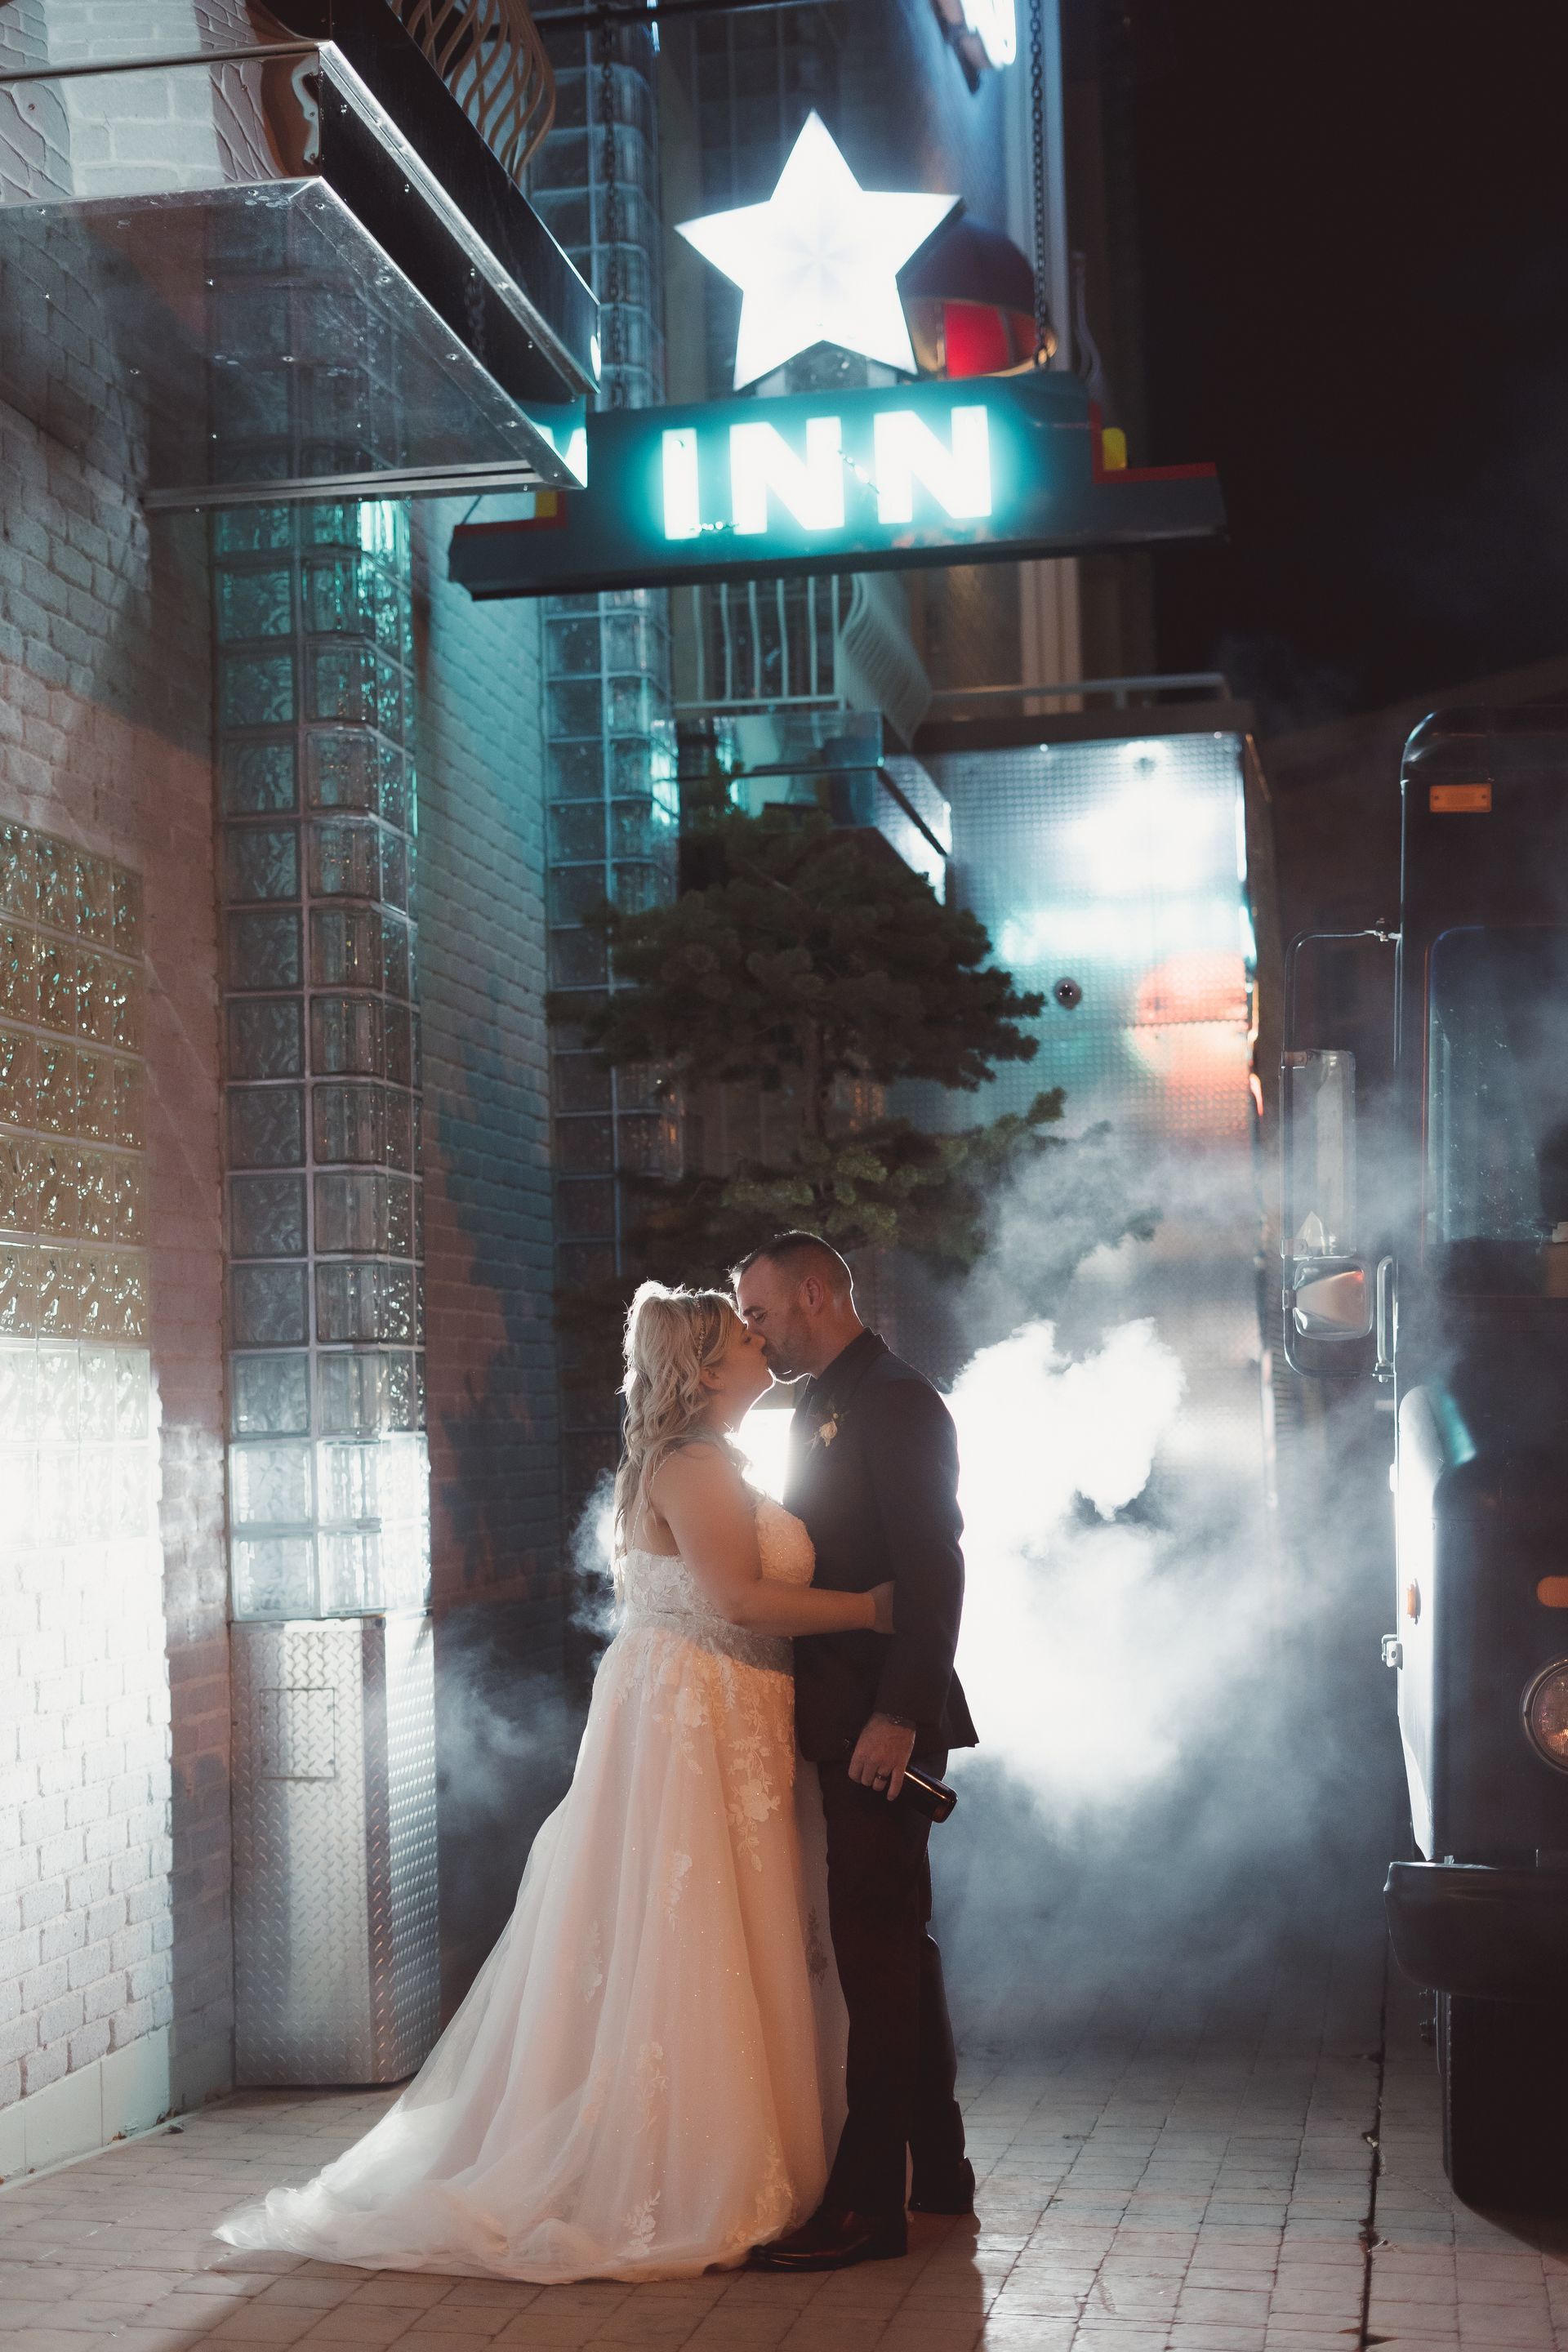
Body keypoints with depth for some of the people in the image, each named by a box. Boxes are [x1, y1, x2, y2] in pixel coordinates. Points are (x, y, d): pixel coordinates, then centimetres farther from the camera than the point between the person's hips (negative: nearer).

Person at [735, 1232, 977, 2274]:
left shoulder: (893, 1400, -12)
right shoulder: (828, 1408, 18)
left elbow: (934, 1570, -20)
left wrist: (898, 1714, -25)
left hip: (883, 1721, -10)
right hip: (848, 1719, 10)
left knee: (877, 1941, -8)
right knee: (892, 1936, 16)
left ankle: (868, 2200, -5)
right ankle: (935, 2167, 27)